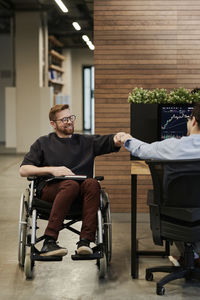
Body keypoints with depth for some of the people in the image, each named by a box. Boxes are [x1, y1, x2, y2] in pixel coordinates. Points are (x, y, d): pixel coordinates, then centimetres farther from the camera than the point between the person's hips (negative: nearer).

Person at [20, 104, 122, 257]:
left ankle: (85, 241, -39)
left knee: (92, 183, -32)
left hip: (81, 193, 2)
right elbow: (23, 170, 10)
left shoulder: (86, 141, 23)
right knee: (71, 184, -36)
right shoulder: (43, 143, 19)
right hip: (50, 189, -2)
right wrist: (51, 170, -5)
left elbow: (112, 141, 8)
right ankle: (49, 243, -40)